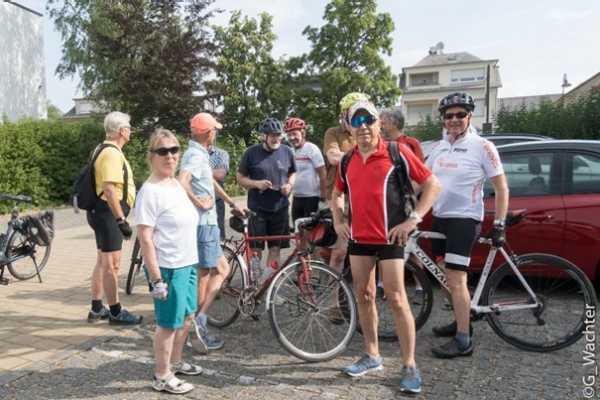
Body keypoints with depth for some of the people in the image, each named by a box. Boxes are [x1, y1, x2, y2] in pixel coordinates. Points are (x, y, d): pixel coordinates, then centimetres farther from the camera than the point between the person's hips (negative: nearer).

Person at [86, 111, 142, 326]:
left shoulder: (106, 150, 15)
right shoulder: (112, 153, -18)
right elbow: (109, 190, -27)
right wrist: (121, 220, -26)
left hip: (103, 213, 11)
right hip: (109, 213, -11)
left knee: (103, 262, 17)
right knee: (112, 264, -2)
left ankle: (97, 309, 27)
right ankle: (116, 312, 8)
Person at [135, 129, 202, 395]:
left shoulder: (177, 185, 8)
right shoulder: (150, 191, -18)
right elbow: (145, 238, -20)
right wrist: (156, 278, -22)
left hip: (187, 264, 9)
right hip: (168, 268, -9)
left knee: (187, 317, 21)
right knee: (169, 323, 5)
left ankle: (175, 363, 41)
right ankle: (162, 377, 24)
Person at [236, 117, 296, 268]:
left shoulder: (287, 151, 3)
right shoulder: (251, 153, -5)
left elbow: (292, 173, 16)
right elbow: (240, 178, 1)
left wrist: (289, 185, -6)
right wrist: (256, 183, -17)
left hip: (280, 208, 2)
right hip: (257, 208, -2)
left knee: (275, 248, 9)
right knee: (256, 249, 2)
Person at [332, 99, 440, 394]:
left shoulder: (396, 153, -8)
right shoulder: (347, 161, 8)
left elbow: (432, 184, -5)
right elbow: (337, 193, 24)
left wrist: (413, 219, -12)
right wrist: (337, 222, 11)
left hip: (389, 237, -5)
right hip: (358, 238, 6)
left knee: (396, 300, -3)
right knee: (363, 296, 11)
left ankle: (409, 366, 10)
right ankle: (372, 356, 27)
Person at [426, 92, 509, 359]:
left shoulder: (482, 147, -7)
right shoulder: (440, 147, 9)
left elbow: (501, 188, -6)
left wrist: (499, 224, -11)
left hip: (465, 219, -7)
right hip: (440, 217, 7)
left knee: (456, 279, -10)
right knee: (449, 276, 15)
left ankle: (463, 341, -2)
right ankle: (461, 320, 32)